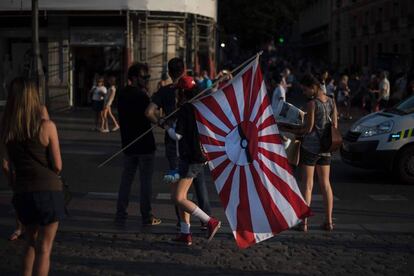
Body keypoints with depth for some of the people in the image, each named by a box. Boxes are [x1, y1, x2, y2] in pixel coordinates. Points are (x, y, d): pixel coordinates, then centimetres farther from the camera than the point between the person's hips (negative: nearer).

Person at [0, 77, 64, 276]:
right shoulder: (46, 126, -11)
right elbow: (57, 166, -8)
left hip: (22, 193, 4)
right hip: (48, 190, -4)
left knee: (31, 242, 24)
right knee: (44, 248, 4)